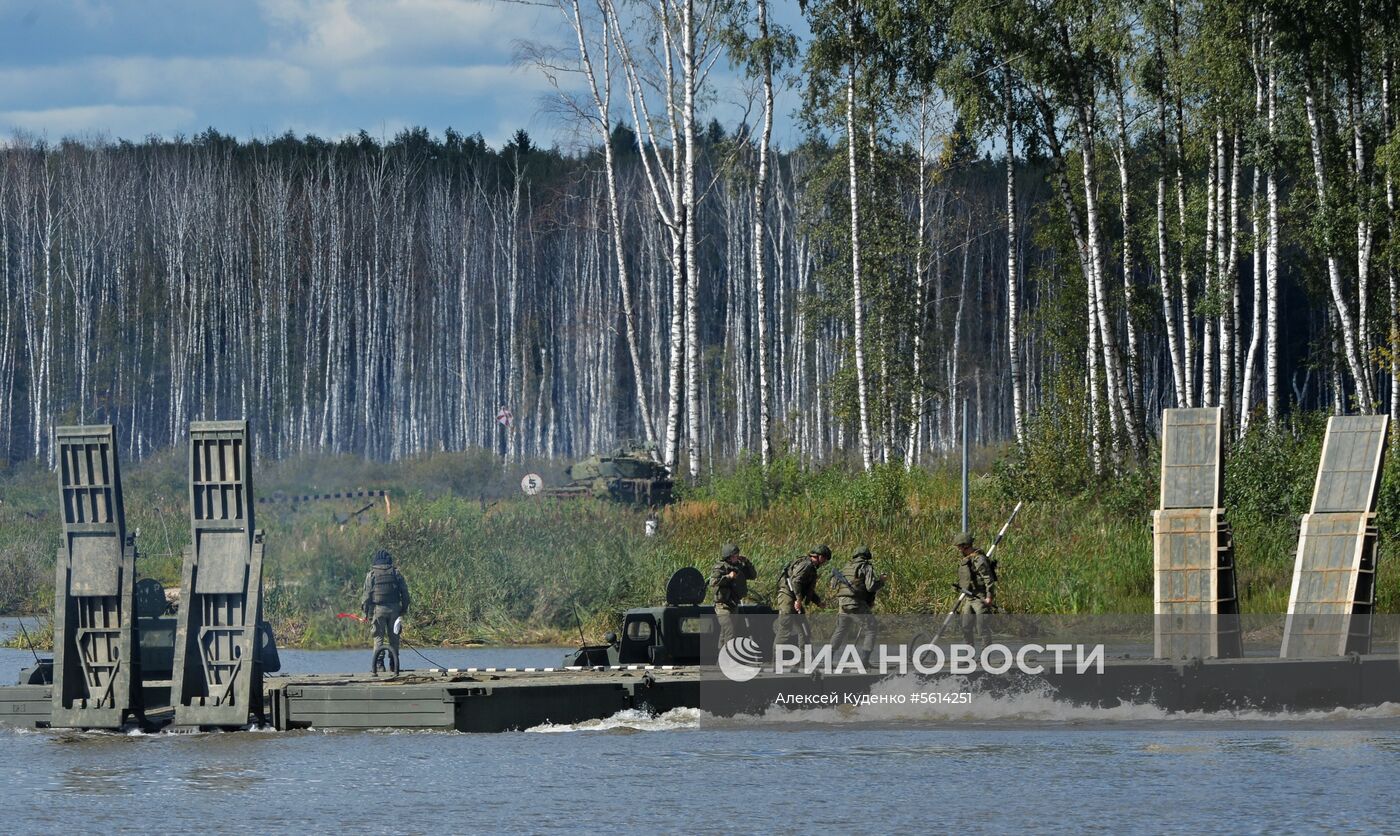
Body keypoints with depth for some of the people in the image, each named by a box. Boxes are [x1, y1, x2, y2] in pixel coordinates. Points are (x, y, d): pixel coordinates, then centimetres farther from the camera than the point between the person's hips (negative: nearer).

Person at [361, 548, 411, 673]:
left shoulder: (371, 575, 0)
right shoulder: (396, 573, 5)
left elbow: (367, 594, -2)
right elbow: (405, 592, 5)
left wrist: (366, 612, 3)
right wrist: (404, 609, 14)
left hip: (378, 609, -2)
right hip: (394, 609, 2)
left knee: (379, 636, 0)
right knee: (393, 636, 11)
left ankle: (377, 662, -10)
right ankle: (394, 662, 14)